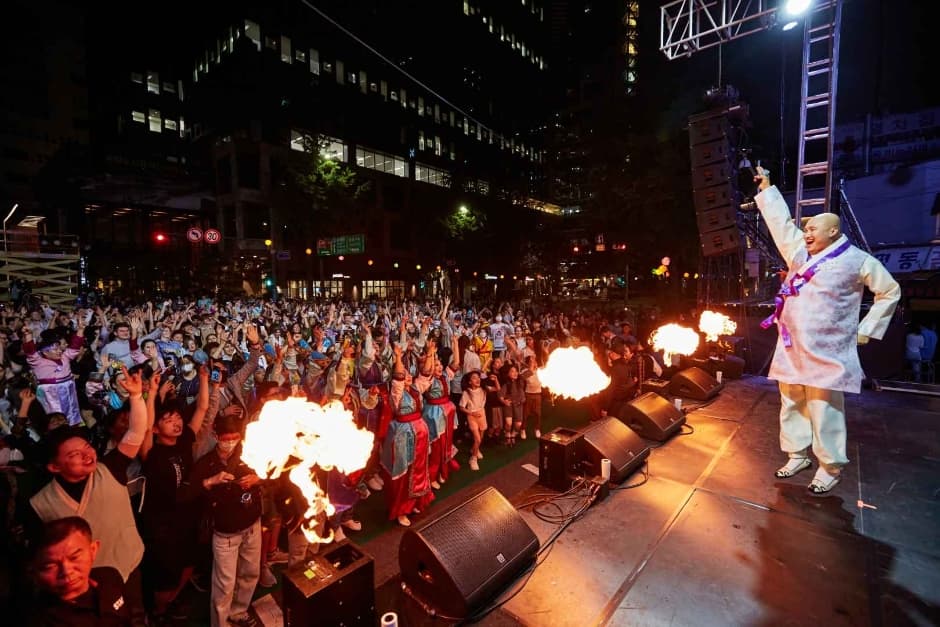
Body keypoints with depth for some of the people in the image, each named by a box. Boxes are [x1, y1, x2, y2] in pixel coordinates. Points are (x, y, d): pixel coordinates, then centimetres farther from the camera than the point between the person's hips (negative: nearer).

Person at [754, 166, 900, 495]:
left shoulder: (856, 260, 0)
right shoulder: (799, 252, 12)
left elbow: (890, 292, 8)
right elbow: (781, 221, 19)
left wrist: (865, 331, 3)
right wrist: (766, 188, 21)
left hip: (825, 354, -5)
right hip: (791, 350, 5)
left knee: (825, 412, -1)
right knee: (792, 406, 12)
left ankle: (830, 468, 14)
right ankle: (798, 454, 26)